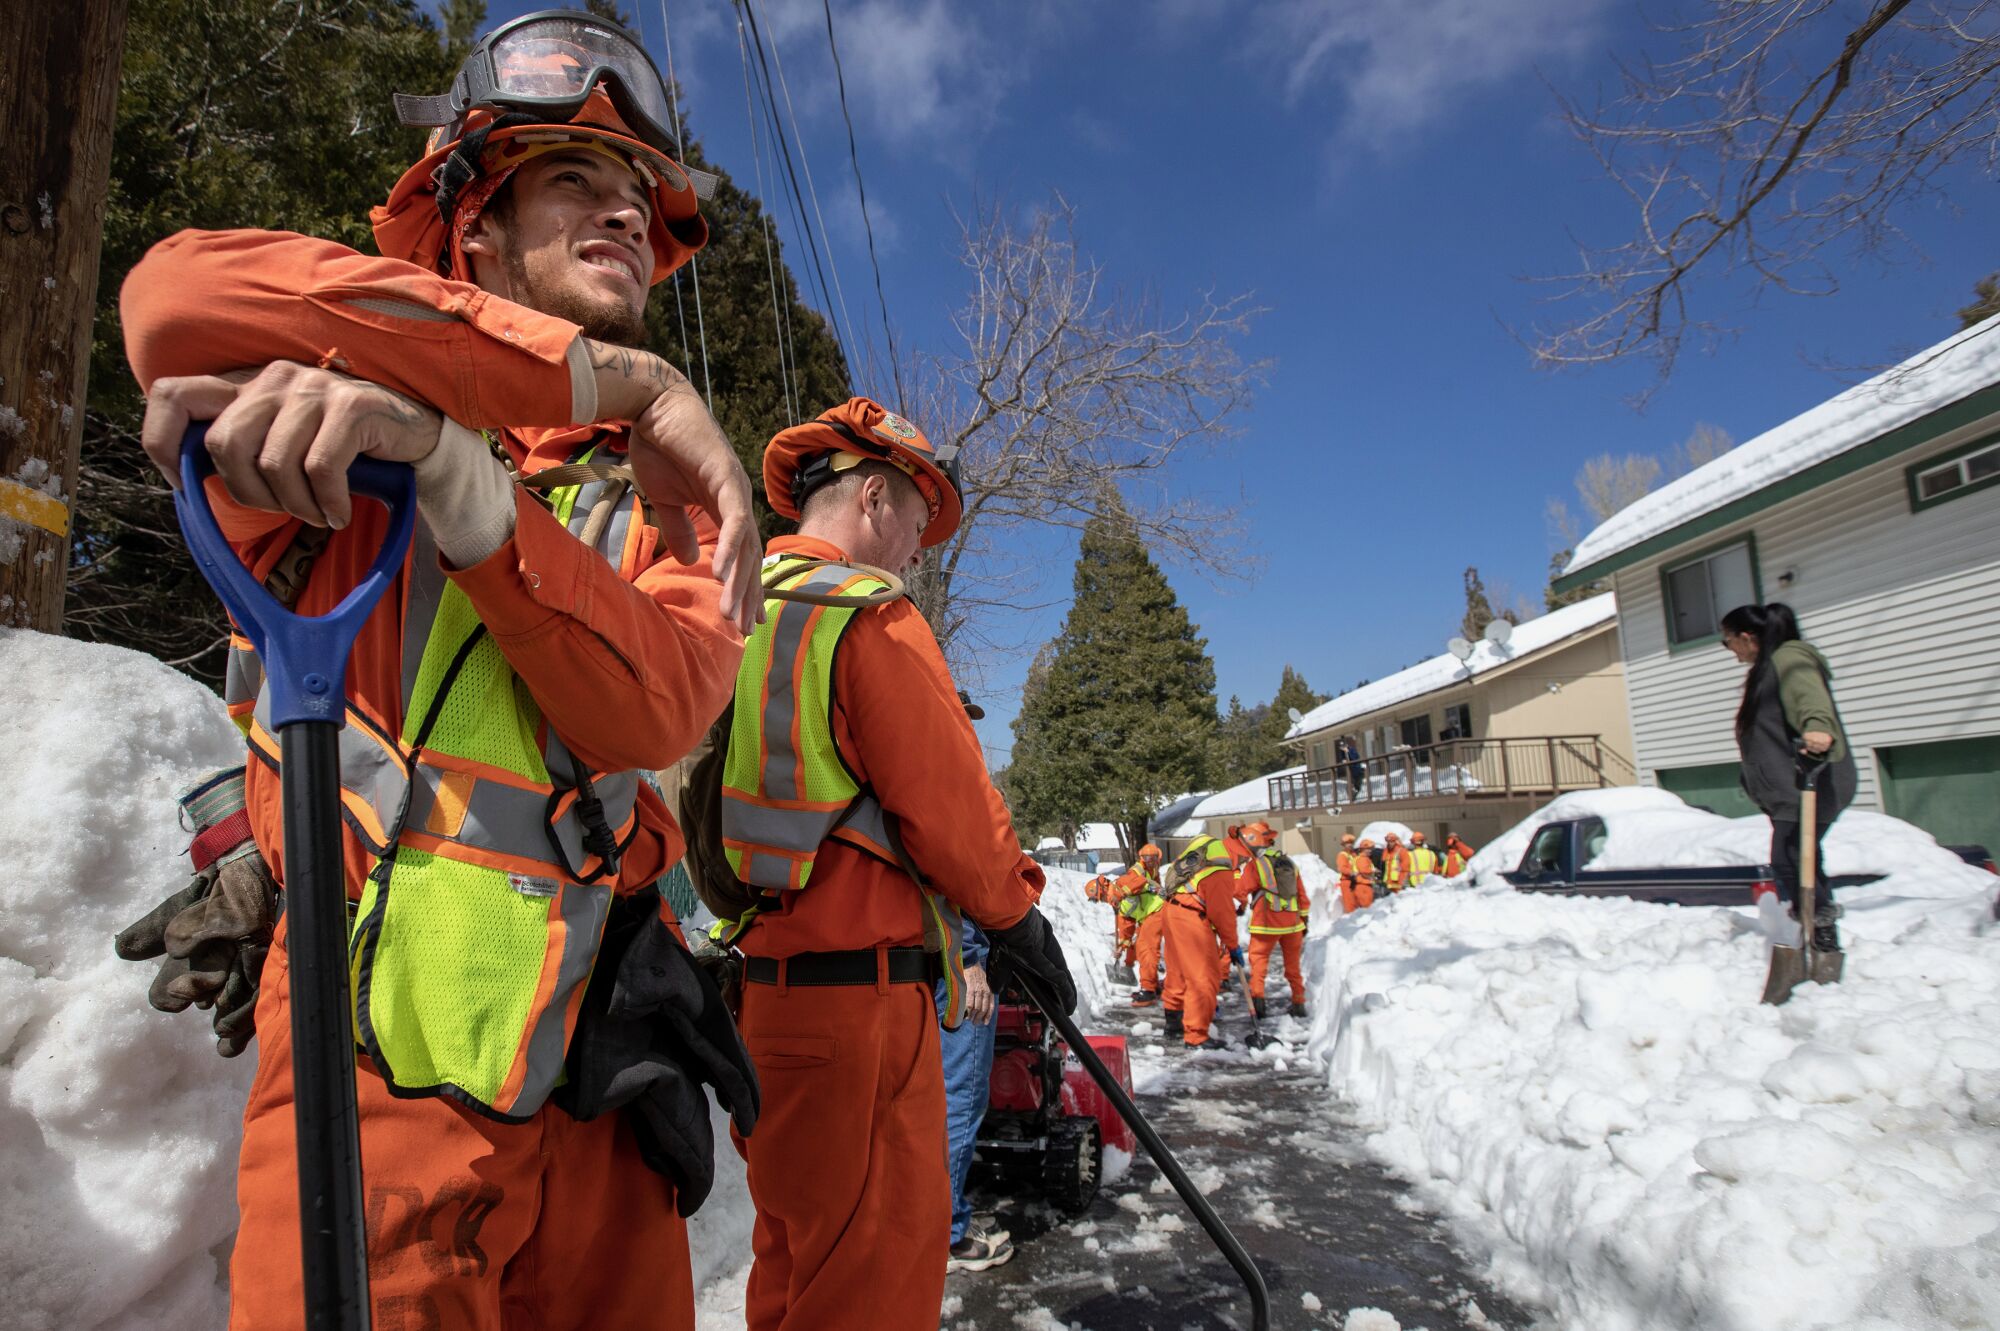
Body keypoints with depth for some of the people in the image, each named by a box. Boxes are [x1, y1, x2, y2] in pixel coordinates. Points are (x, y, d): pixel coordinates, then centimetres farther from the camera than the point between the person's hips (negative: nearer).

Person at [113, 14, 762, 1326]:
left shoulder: (670, 493, 10)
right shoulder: (345, 405, 5)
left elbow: (650, 712, -9)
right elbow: (178, 297, -18)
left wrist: (455, 467, -25)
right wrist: (614, 378, -18)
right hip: (380, 1058, -3)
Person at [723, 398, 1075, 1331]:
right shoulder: (872, 619, -14)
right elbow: (946, 803, -14)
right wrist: (1017, 913, 1)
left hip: (761, 973, 9)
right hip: (858, 987, -9)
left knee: (794, 1246, 23)